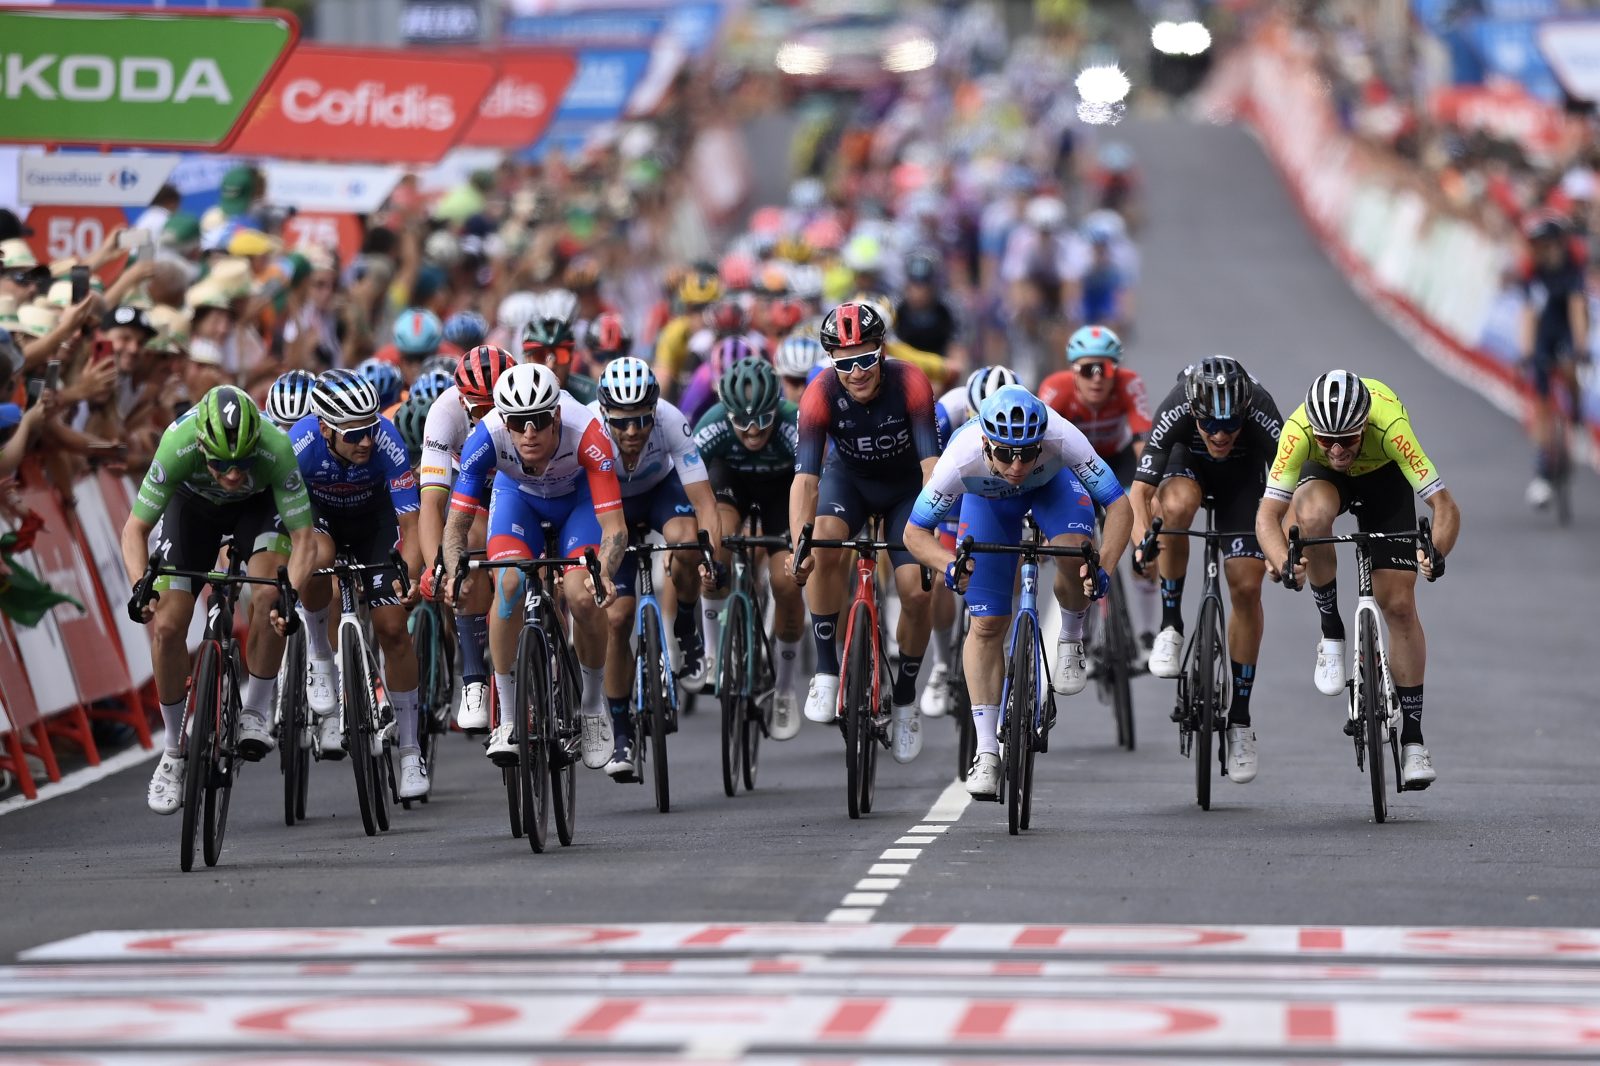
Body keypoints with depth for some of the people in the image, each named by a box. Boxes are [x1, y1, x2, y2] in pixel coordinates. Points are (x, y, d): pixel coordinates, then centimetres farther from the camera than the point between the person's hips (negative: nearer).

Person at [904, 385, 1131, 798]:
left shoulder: (1063, 439, -42)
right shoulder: (962, 457, -40)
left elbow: (1119, 506, -33)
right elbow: (915, 532, -28)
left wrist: (1103, 569, -48)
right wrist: (949, 566, -48)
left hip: (1053, 484, 0)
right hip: (988, 498, 0)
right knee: (986, 625, -7)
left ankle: (1071, 637, -2)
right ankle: (987, 752, 1)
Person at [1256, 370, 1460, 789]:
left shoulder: (1390, 426, -40)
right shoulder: (1298, 430, -38)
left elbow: (1446, 507, -39)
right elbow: (1268, 514, -37)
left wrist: (1436, 553, -57)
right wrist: (1282, 562, -56)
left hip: (1383, 476, 0)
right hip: (1322, 476, 0)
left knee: (1399, 605, -8)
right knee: (1313, 515, -36)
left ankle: (1412, 738, 2)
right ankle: (1331, 632, -14)